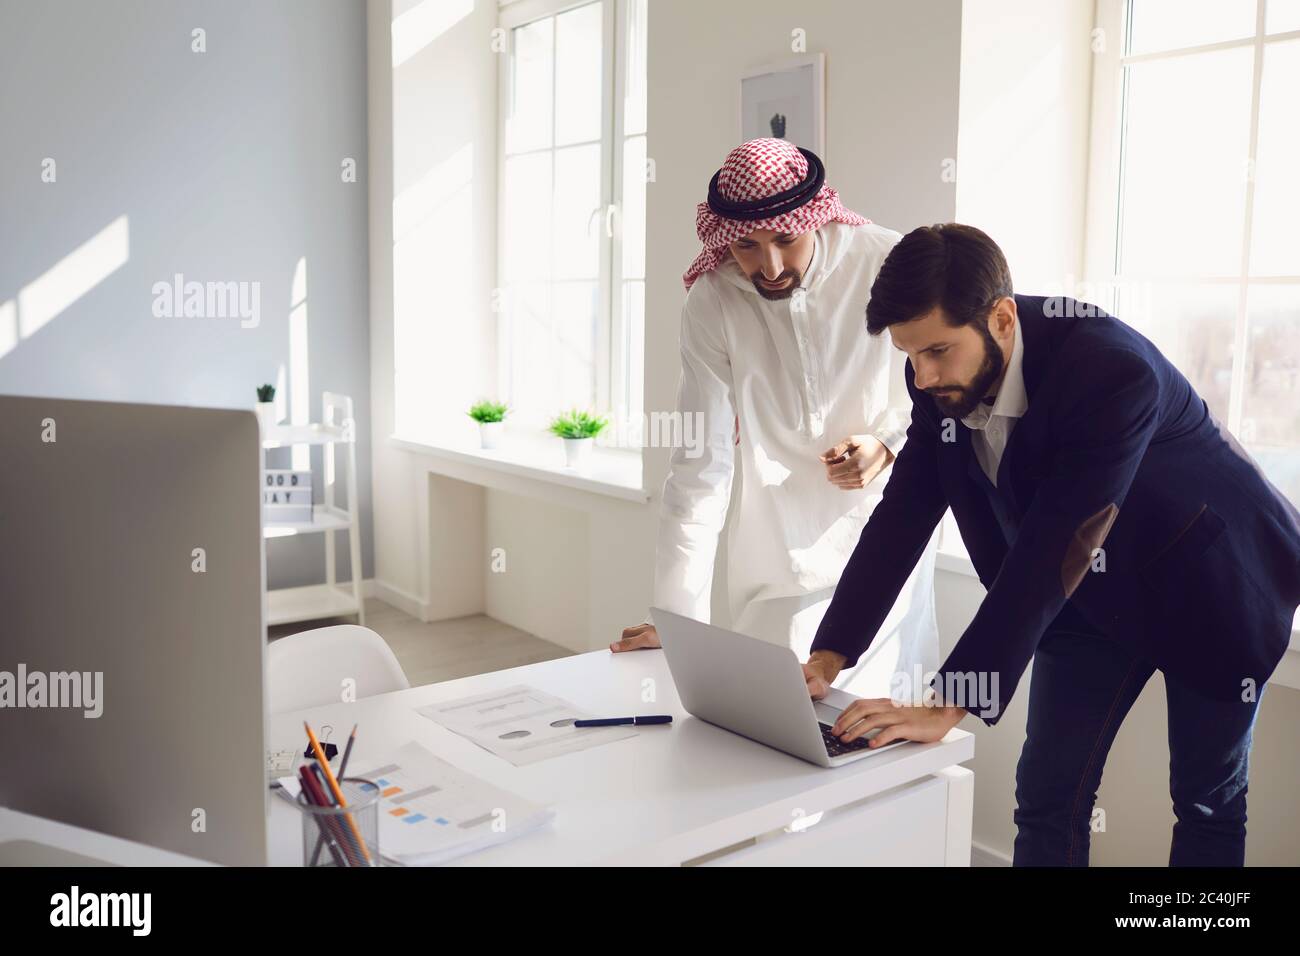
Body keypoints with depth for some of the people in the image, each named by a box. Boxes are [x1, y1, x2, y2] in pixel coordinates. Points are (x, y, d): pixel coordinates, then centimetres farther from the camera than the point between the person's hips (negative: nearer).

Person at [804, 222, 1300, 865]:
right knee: (1047, 794, 3)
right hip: (1091, 594, 5)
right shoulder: (941, 378, -17)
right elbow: (904, 516, -14)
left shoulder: (1115, 370, -36)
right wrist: (829, 655, -22)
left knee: (1207, 801, 9)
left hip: (1209, 583, -5)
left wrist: (949, 705, -42)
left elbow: (1054, 549, -40)